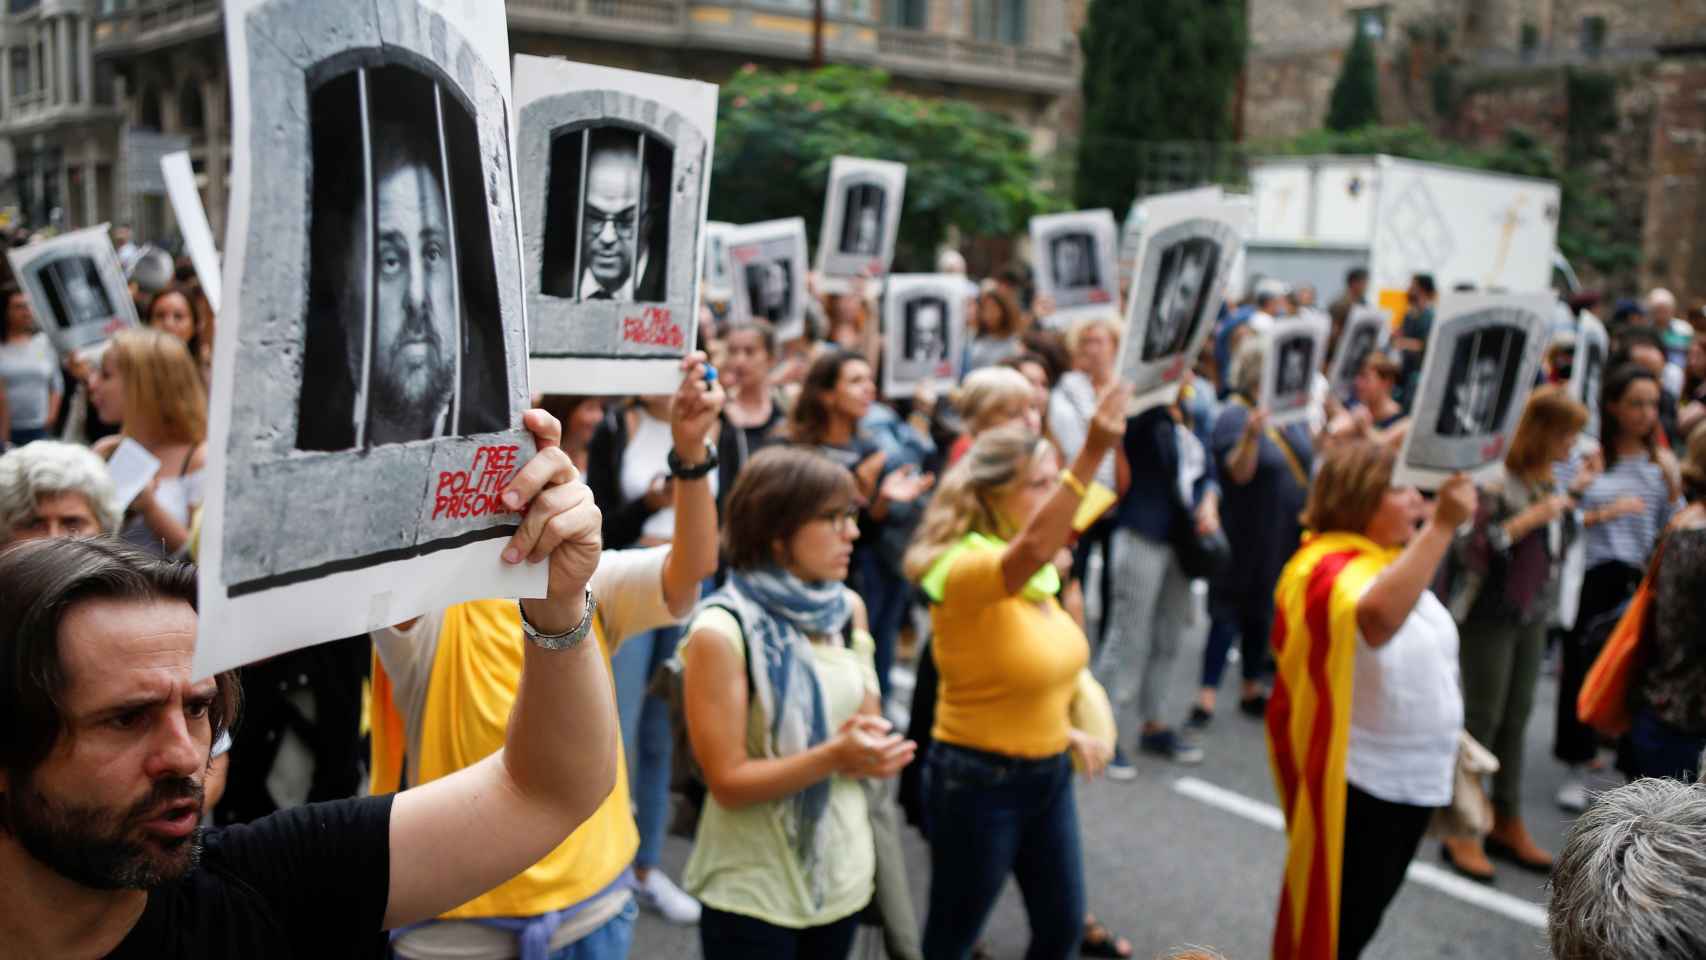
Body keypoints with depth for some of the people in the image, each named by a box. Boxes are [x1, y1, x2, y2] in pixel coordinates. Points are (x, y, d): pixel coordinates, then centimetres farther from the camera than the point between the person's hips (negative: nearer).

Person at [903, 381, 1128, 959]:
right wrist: (1092, 453, -53)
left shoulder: (1039, 575, 4)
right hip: (978, 781, -8)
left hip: (1048, 773, 8)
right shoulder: (965, 567, -23)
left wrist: (1067, 732, 8)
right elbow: (1034, 551, -46)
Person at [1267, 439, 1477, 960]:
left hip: (1410, 776, 9)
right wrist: (1442, 525, -43)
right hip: (1355, 780, -9)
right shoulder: (1329, 567, -21)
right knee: (1336, 913, 2)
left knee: (1367, 909, 20)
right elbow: (1380, 617, -44)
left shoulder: (1393, 559, 9)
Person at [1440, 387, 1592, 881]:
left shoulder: (1550, 483, 7)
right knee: (1481, 718, -1)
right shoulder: (1498, 483, -19)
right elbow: (1467, 549, -26)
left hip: (1533, 615, 8)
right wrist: (1530, 518, -27)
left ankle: (1507, 823, 25)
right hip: (1488, 615, -8)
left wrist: (1573, 497, 8)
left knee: (1517, 717, 14)